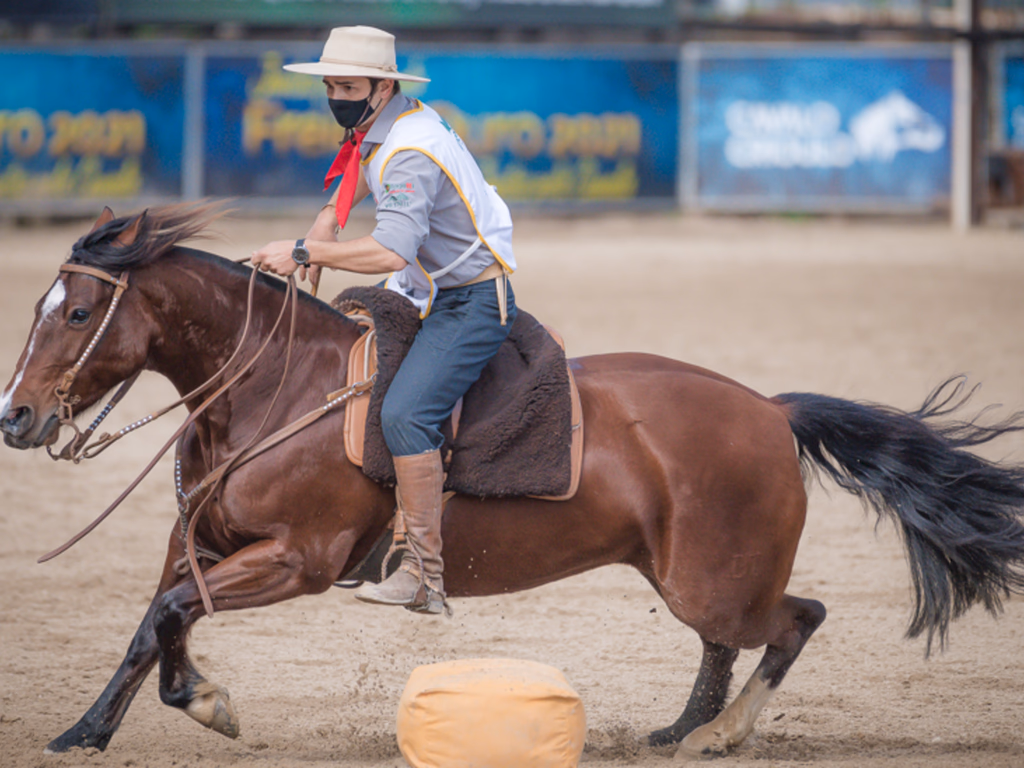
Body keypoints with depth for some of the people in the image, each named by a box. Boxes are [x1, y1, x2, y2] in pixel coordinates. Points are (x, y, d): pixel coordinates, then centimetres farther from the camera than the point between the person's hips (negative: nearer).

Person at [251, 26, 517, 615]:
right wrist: (318, 243, 7)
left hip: (471, 305, -11)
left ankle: (425, 576, -25)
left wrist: (303, 251, -29)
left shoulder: (409, 152, -25)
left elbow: (391, 253, -37)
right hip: (426, 293, 11)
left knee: (404, 414, -25)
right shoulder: (378, 130, 7)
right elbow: (347, 196, 26)